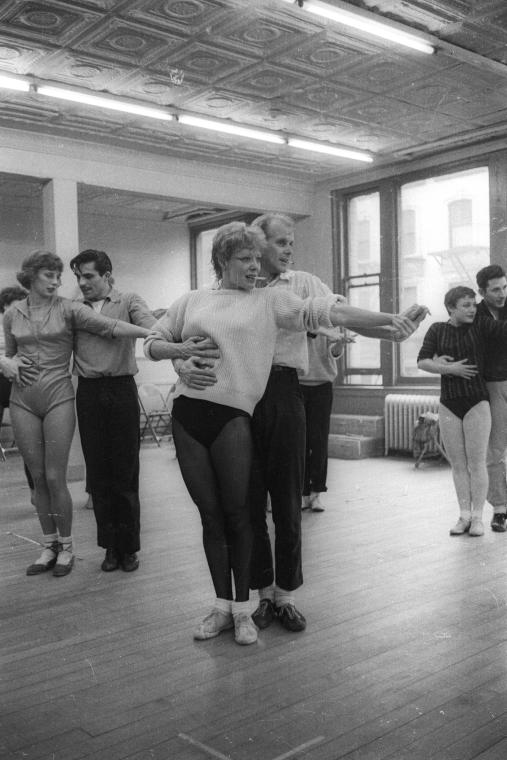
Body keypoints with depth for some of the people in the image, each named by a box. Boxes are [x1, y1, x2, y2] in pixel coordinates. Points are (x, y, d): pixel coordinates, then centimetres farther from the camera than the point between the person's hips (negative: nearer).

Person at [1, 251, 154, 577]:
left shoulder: (67, 309, -2)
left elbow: (109, 326, -15)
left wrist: (153, 333, -26)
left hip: (58, 398, -3)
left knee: (55, 478, -3)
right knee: (39, 479, 8)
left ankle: (66, 547, 15)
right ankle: (50, 546, 22)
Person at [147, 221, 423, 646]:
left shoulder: (269, 301, 8)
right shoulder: (192, 301, 14)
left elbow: (327, 311, 0)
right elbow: (152, 344, 18)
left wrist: (387, 319, -7)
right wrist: (178, 352, -4)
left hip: (233, 415, -2)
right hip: (188, 414, 2)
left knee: (236, 512, -1)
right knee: (210, 514, 8)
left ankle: (243, 609, 16)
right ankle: (222, 606, 21)